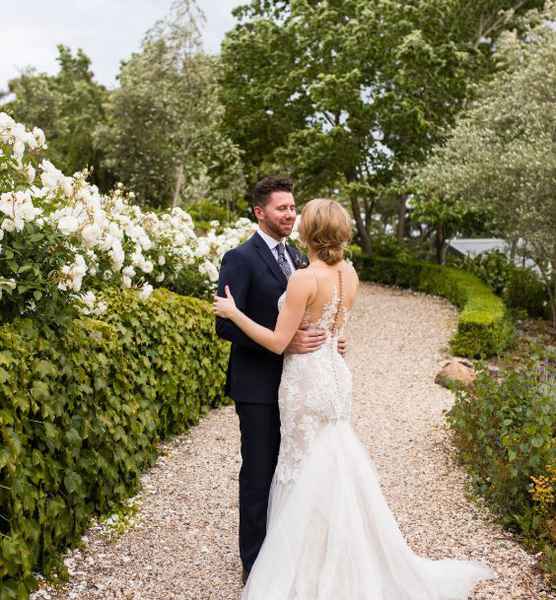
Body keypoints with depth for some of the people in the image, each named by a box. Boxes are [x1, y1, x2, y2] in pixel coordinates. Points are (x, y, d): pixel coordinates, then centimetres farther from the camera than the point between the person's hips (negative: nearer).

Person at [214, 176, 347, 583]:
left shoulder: (295, 257, 12)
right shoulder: (241, 259, -12)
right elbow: (227, 325, -18)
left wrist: (330, 340, -1)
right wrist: (285, 342, -26)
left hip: (293, 381, 7)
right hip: (258, 385, -7)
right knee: (259, 472, 4)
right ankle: (256, 561, 19)